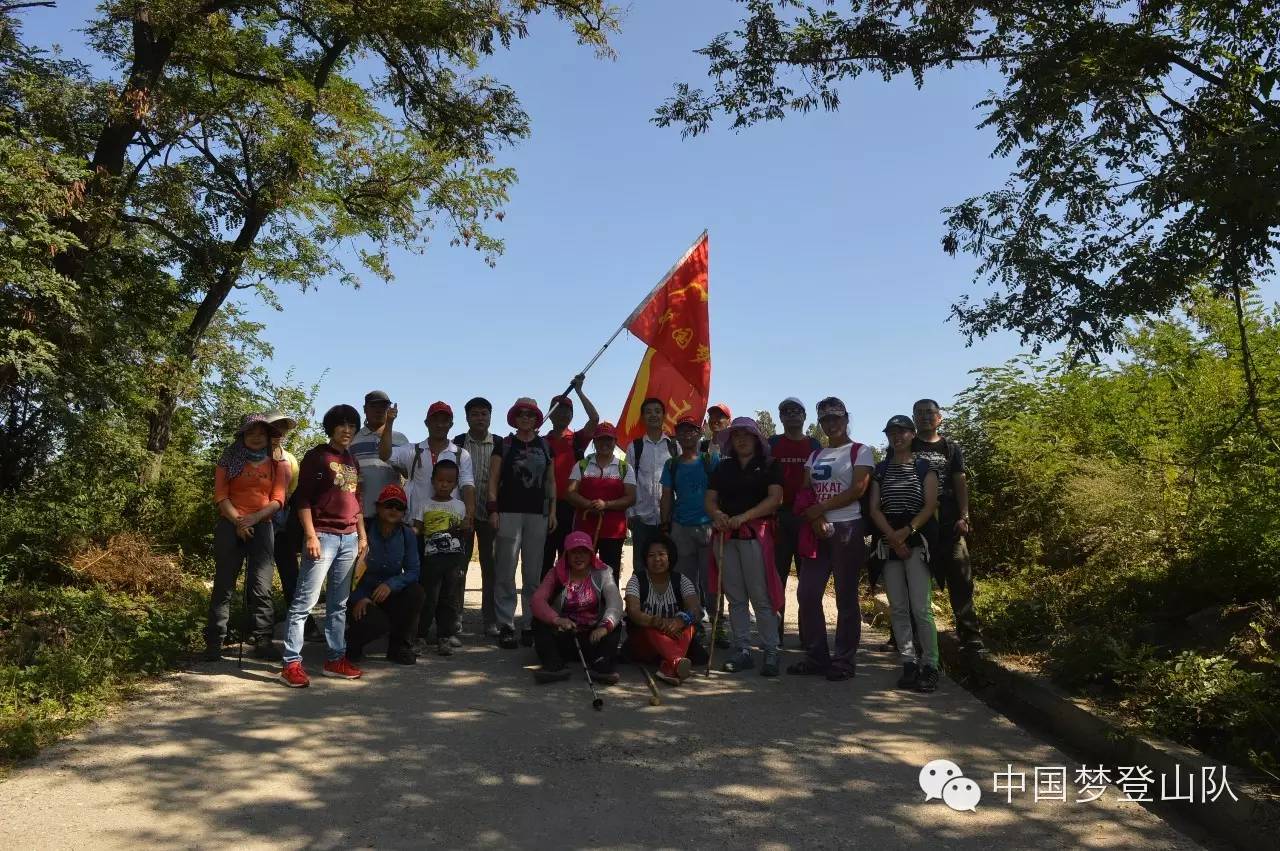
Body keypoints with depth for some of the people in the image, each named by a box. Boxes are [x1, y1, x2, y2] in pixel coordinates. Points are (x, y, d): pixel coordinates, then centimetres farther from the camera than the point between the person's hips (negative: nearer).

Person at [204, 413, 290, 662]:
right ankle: (214, 642, 3)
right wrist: (238, 521, -13)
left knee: (261, 586, -4)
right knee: (224, 584, -1)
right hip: (230, 526, 0)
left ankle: (262, 641, -1)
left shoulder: (277, 464, 10)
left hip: (262, 527, 0)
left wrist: (254, 518, -13)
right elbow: (220, 496, 1)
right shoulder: (229, 460, 9)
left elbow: (278, 499, 3)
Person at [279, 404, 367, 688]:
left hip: (349, 538, 7)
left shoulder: (353, 461, 17)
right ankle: (292, 663, -3)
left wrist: (362, 535, 17)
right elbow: (303, 498, -8)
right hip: (323, 536, -7)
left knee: (339, 603, 10)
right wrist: (310, 535, -15)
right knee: (304, 601, -7)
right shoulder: (316, 456, -2)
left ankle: (336, 659, 15)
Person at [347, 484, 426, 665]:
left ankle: (399, 647, -5)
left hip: (389, 595, 4)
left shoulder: (406, 535, -3)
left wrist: (391, 584, -26)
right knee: (378, 624, -31)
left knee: (416, 593, -25)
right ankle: (351, 641, 7)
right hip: (362, 597, -4)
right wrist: (358, 598, -25)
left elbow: (413, 571, -7)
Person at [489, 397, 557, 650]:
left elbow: (551, 481, 15)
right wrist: (493, 509, -6)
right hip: (509, 513, -2)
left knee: (533, 572, 5)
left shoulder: (545, 447, 14)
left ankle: (530, 624, 11)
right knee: (506, 571, -4)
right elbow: (493, 479, 3)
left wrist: (552, 511, 8)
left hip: (537, 514, 3)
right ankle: (505, 626, 0)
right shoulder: (504, 445, 6)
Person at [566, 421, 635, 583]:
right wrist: (589, 505, -18)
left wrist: (606, 504, -15)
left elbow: (631, 498, -1)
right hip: (584, 528, 0)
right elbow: (571, 493, 1)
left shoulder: (625, 468, 8)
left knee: (611, 575, 2)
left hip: (613, 531, 0)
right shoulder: (582, 465, 10)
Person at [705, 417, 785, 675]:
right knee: (735, 598, 7)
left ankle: (771, 653, 3)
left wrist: (744, 517, -18)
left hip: (755, 535, -4)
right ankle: (742, 651, 14)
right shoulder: (723, 467, 16)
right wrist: (718, 515, -11)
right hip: (727, 536, 4)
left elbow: (775, 498, -7)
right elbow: (710, 499, 12)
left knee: (761, 597, -5)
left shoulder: (768, 466, 5)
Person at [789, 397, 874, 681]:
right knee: (807, 594, 1)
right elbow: (804, 492, 9)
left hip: (847, 529, -5)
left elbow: (858, 489, -10)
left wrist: (819, 508, -11)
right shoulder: (815, 455, 18)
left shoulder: (860, 451, 2)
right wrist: (815, 518, -10)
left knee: (846, 597, -1)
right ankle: (816, 656, 11)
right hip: (816, 531, 5)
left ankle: (844, 660, 8)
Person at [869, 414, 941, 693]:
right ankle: (909, 663, 10)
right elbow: (874, 508, 5)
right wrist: (893, 538, -9)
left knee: (921, 607, -9)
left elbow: (930, 504, -5)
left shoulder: (924, 467, 4)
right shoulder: (880, 469, 12)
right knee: (898, 608, 3)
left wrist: (907, 531, -17)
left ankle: (930, 665, 0)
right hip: (889, 542, 4)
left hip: (917, 540, -3)